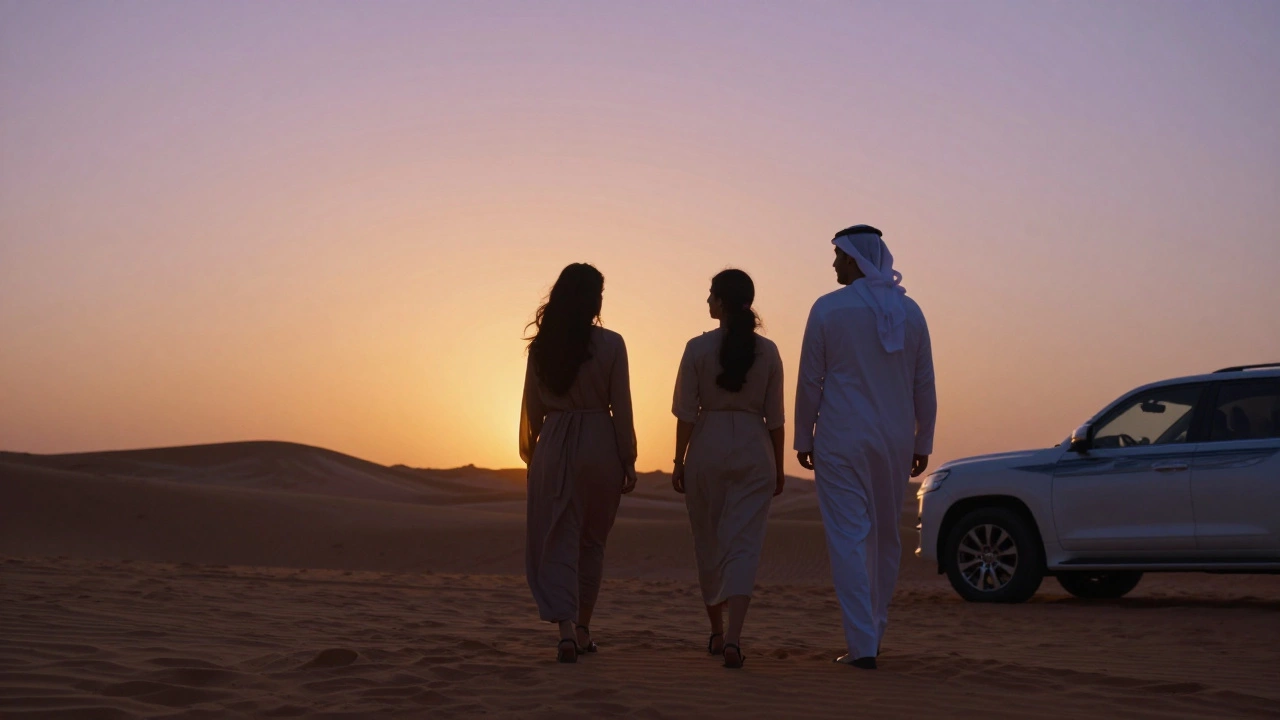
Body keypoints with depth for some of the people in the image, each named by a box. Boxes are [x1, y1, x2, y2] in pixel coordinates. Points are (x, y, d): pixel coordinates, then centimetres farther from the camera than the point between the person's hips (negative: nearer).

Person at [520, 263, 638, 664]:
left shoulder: (541, 345, 1)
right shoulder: (610, 344, -6)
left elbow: (532, 407, 6)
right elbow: (621, 408, -5)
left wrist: (532, 453, 18)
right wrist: (628, 461, 2)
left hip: (553, 446, 1)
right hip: (599, 444, -1)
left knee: (558, 541, 3)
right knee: (592, 542, 15)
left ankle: (566, 629, -12)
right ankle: (582, 629, 23)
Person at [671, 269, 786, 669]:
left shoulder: (698, 348, -5)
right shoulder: (768, 351, 1)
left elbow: (686, 412, -6)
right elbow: (774, 417, 3)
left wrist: (679, 462, 2)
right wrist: (778, 468, 11)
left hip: (707, 449, -1)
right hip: (754, 452, 1)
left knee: (709, 545, 14)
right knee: (744, 545, -2)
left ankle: (717, 633, 26)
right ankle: (733, 638, -16)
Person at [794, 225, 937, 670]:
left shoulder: (828, 308, -6)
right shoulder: (909, 310, 4)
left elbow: (810, 380, -4)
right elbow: (924, 385, 7)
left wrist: (803, 437, 5)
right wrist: (922, 441, 14)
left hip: (841, 441, -4)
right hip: (895, 442, 4)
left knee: (848, 539, -3)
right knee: (885, 537, 16)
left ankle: (862, 645, -7)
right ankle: (874, 634, 26)